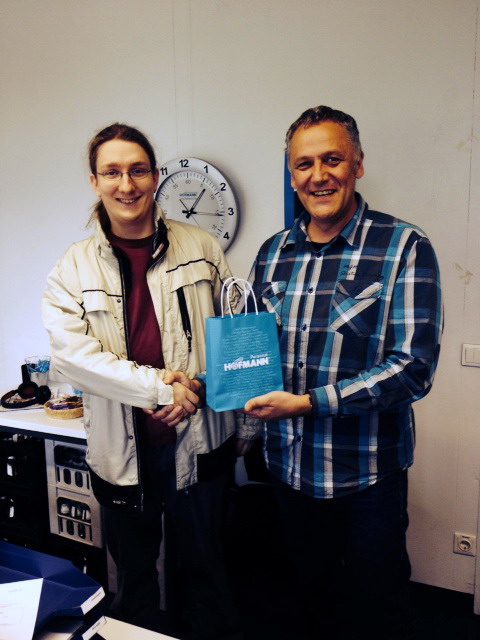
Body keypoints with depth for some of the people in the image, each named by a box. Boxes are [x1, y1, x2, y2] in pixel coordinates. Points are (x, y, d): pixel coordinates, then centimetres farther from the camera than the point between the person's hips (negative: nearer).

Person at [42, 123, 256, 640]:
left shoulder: (201, 249, -1)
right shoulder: (73, 267, -1)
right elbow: (70, 353, -12)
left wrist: (246, 425, 3)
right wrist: (157, 386, -21)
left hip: (198, 442, 0)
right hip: (122, 448, 1)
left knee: (204, 568, 18)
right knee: (134, 573, 20)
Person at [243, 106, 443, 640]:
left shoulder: (404, 247, -12)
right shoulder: (272, 252, 3)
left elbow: (412, 367, -19)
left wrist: (308, 403, -23)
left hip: (367, 473, -4)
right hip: (288, 465, 4)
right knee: (312, 596, 25)